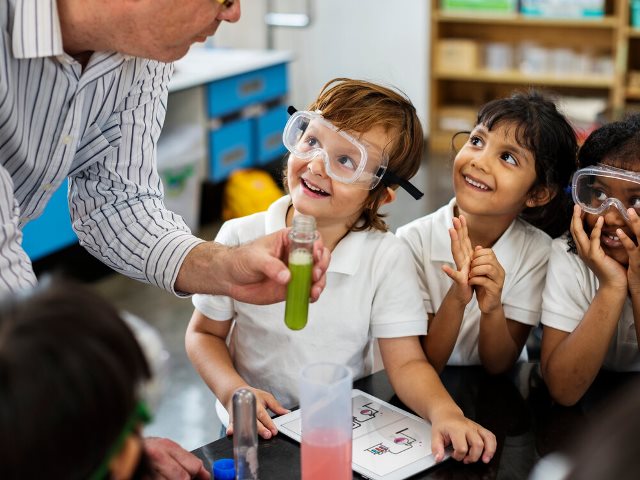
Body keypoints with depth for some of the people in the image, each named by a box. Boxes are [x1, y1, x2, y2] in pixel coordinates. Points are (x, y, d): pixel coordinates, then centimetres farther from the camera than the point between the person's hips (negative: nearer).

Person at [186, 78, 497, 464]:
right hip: (261, 430, -1)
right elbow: (204, 333, 2)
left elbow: (406, 362, -12)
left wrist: (443, 410, -32)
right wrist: (233, 391, -16)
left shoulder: (386, 258, -12)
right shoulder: (241, 239, -10)